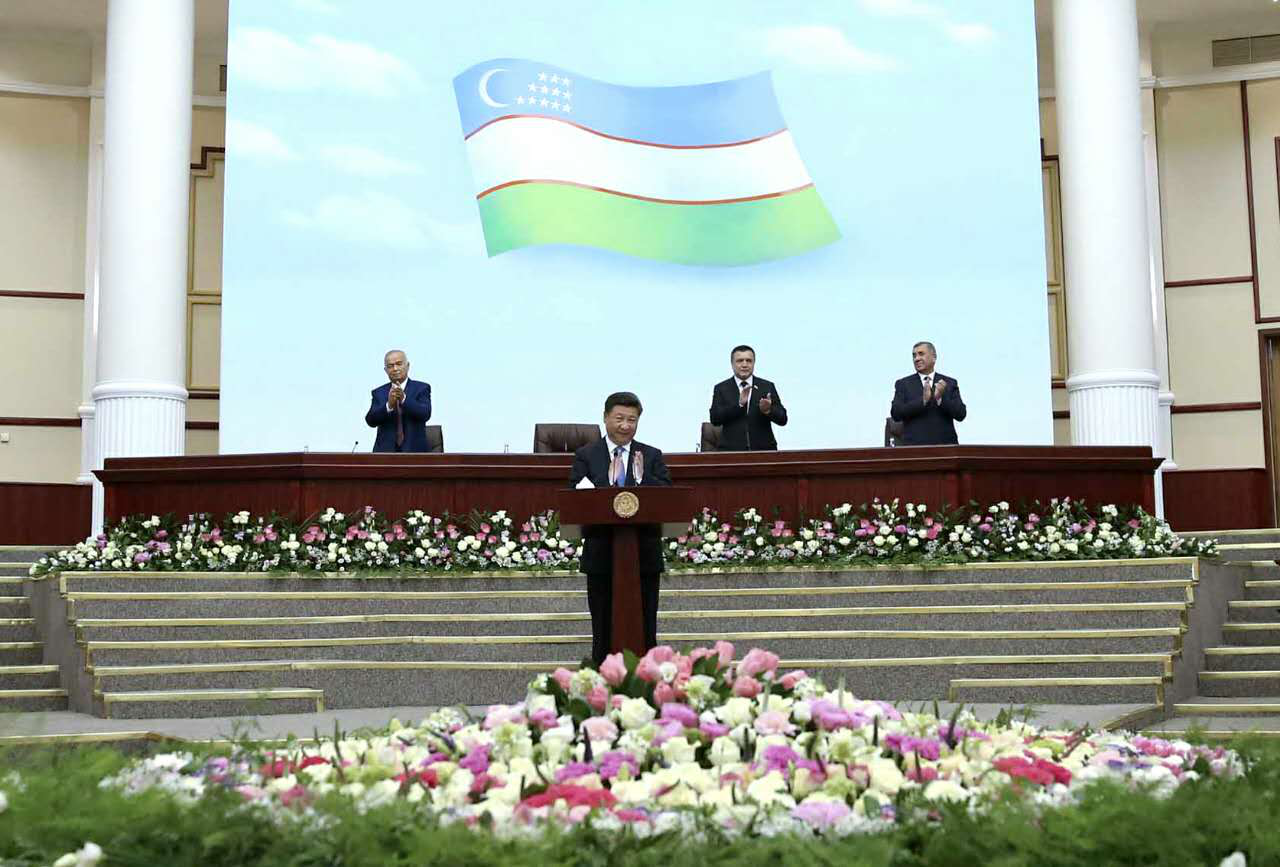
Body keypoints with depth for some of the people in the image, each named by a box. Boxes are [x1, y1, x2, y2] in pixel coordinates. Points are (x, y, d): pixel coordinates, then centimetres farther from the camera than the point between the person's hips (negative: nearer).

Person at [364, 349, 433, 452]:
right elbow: (370, 421, -2)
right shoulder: (379, 393, 12)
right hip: (386, 451, 2)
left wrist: (404, 399, -27)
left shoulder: (421, 388, 4)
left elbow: (425, 414, -12)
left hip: (414, 451, -2)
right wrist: (389, 405, -21)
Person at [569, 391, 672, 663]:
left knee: (645, 631, 8)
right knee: (603, 631, 7)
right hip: (601, 555, -1)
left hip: (644, 554, 1)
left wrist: (643, 478, -19)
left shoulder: (652, 456, 7)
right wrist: (609, 483, -20)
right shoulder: (586, 455, 3)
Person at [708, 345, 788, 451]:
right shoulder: (721, 389, 7)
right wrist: (739, 404, -17)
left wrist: (768, 410, -17)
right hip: (732, 451, -1)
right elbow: (715, 419, -5)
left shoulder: (767, 387, 9)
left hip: (764, 450, 1)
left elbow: (782, 419, 4)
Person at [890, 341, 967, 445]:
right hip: (914, 447, -1)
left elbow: (961, 415, 1)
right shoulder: (903, 384, 8)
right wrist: (923, 400, -16)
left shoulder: (950, 383, 10)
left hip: (945, 446, 1)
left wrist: (940, 398, -14)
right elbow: (896, 414, -5)